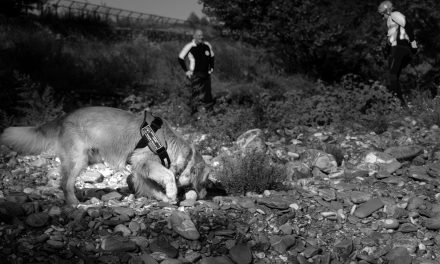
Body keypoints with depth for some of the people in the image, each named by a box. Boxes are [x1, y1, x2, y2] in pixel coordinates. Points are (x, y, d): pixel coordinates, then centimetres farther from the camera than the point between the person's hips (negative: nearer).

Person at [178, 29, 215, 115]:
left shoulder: (207, 46, 3)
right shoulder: (189, 47, -11)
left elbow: (212, 56, 22)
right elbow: (180, 58, -3)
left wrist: (211, 67, 14)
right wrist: (186, 70, -5)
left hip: (206, 74, 5)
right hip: (195, 75, -5)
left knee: (207, 94, 11)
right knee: (196, 95, -9)